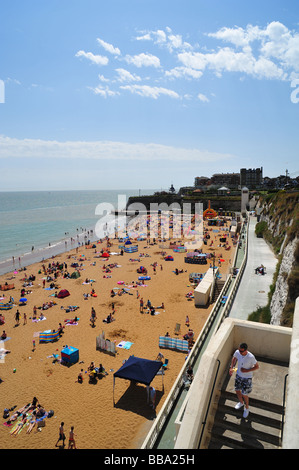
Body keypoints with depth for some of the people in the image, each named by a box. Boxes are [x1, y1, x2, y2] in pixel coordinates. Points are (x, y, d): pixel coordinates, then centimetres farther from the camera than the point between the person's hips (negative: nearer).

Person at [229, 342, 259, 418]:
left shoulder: (251, 357, -34)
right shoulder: (237, 352, -21)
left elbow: (257, 366, -17)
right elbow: (234, 358, 2)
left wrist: (247, 370, -25)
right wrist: (231, 367, -9)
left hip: (247, 377, -4)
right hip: (238, 375, 5)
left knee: (244, 394, 8)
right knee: (237, 390, 20)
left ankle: (247, 408, 39)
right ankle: (241, 402, 52)